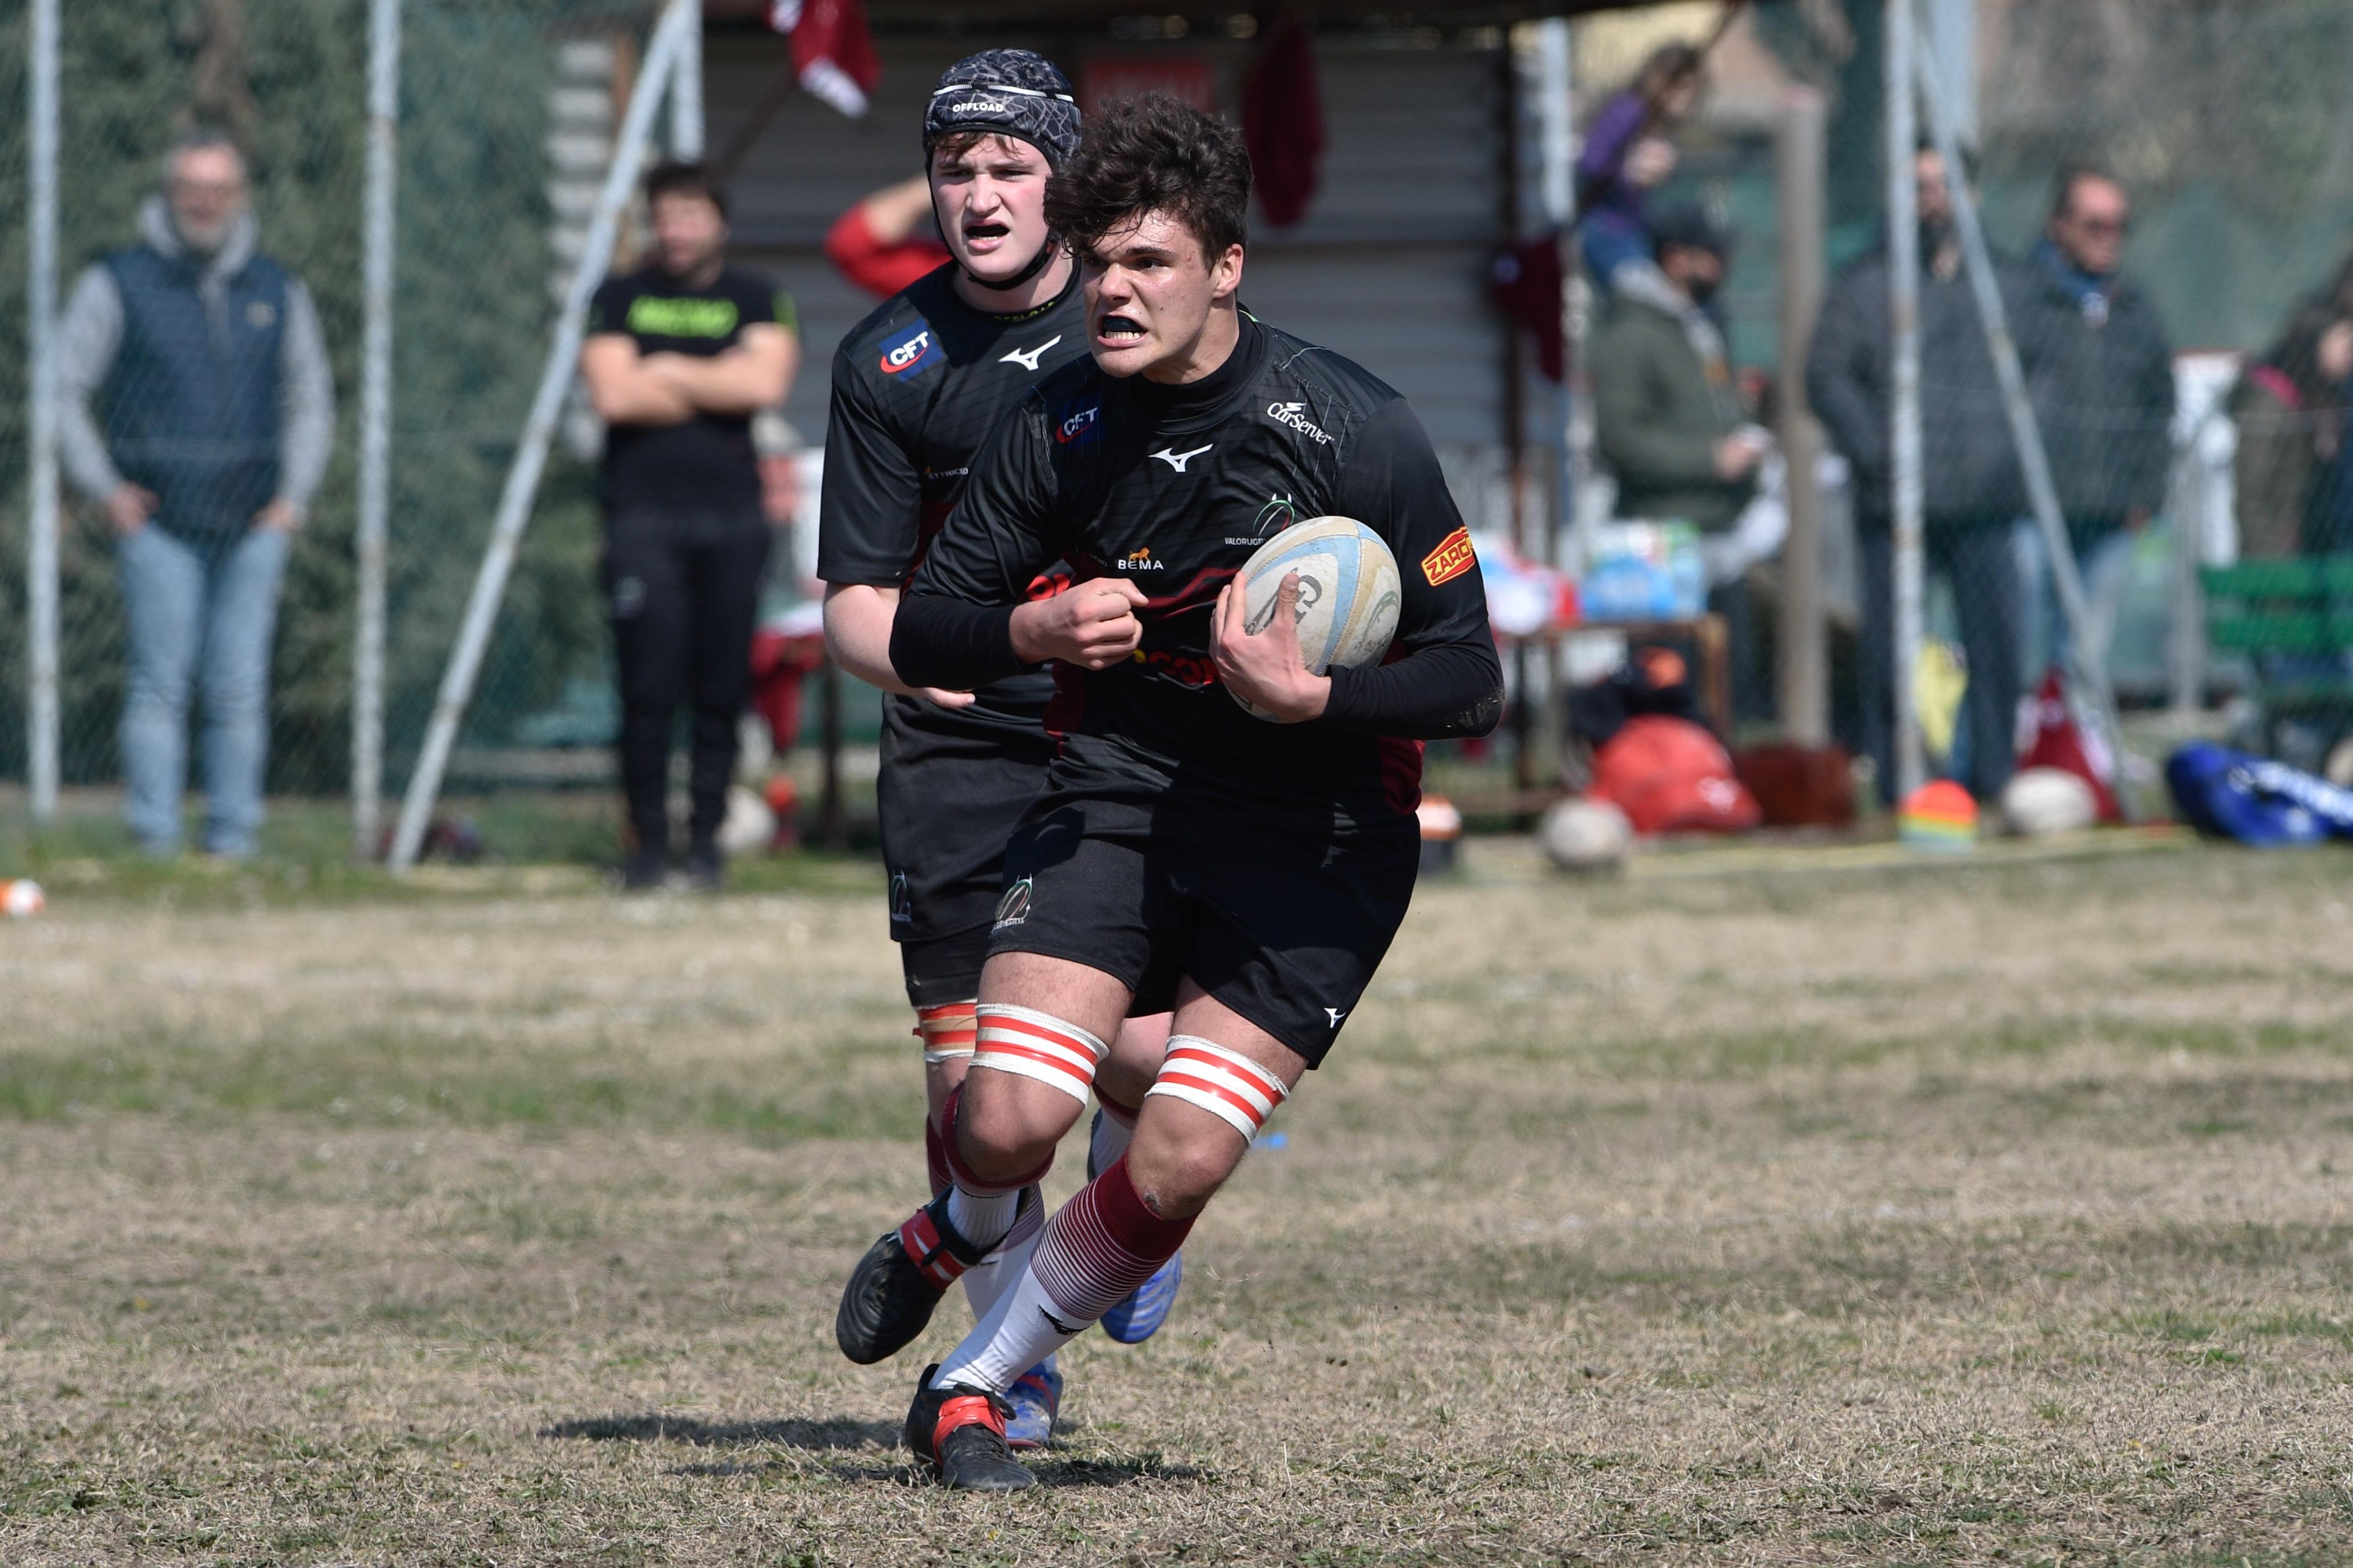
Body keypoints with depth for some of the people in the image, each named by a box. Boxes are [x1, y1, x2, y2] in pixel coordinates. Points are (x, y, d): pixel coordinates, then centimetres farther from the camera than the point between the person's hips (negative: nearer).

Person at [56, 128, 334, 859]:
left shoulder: (278, 291, 12)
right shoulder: (119, 284, 2)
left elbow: (311, 399, 22)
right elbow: (64, 390, 5)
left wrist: (295, 494, 10)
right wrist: (104, 489, -2)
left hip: (253, 524, 3)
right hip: (157, 518, -2)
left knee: (240, 688, -1)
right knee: (159, 683, -7)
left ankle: (233, 841, 3)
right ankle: (156, 842, -6)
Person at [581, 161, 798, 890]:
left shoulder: (757, 299, 11)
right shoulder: (621, 298, 10)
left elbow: (766, 383, -7)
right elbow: (613, 394, -5)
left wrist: (669, 372, -2)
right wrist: (718, 385, 0)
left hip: (731, 513, 1)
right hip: (643, 515, -1)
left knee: (722, 690, 0)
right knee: (649, 690, -7)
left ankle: (706, 840, 8)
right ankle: (648, 842, -1)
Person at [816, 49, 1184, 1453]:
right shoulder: (889, 362, -3)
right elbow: (854, 598, -2)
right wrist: (922, 652, -23)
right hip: (963, 756, 0)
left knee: (1142, 1052, -13)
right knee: (969, 1070, -5)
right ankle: (1016, 1363, 14)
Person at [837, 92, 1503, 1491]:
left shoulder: (1353, 430, -14)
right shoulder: (1064, 427, -4)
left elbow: (1470, 684, -11)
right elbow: (919, 636, 4)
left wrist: (1308, 698, -28)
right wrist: (1035, 630, -18)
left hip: (1316, 835, -2)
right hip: (1118, 792, 2)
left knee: (1177, 1165, -16)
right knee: (1009, 1120, -17)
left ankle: (977, 1383, 9)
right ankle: (969, 1227, 21)